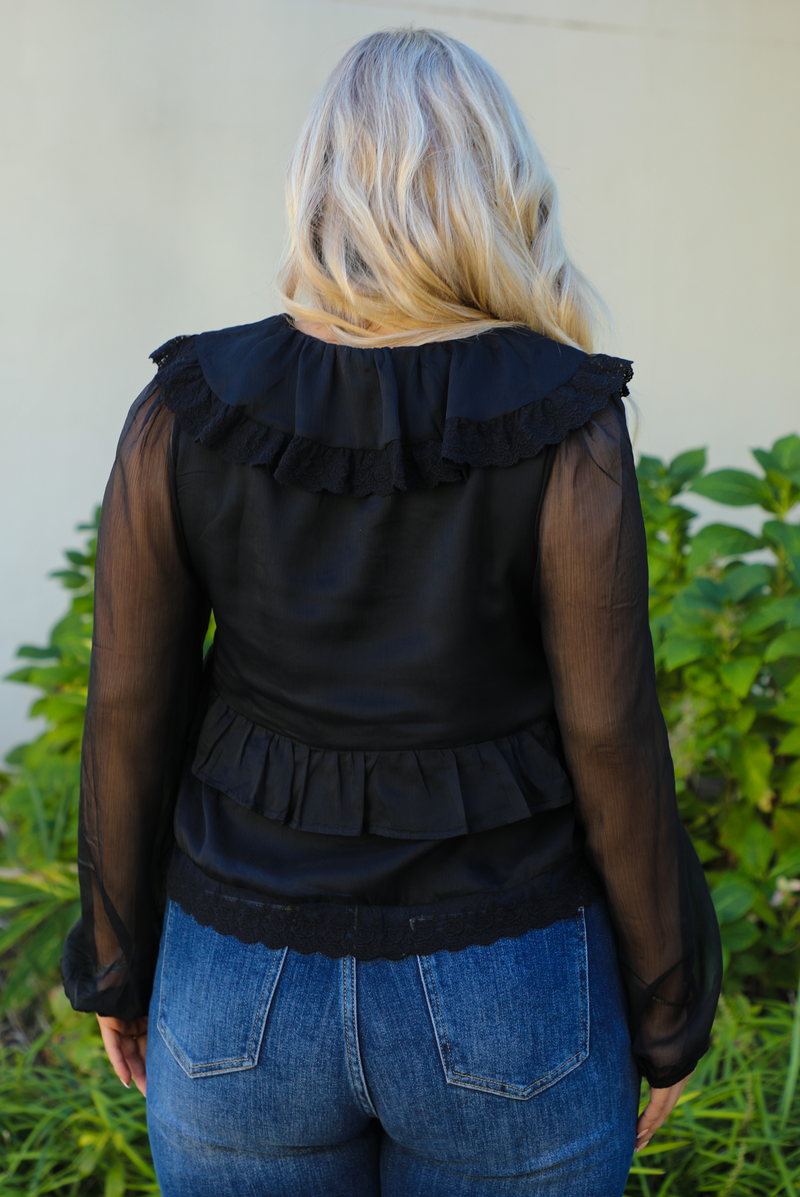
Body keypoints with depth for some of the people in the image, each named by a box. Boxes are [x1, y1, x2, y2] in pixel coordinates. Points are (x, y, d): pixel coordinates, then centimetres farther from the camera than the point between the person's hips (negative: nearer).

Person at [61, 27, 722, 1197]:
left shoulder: (182, 411, -11)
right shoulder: (563, 431, -17)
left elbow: (129, 719, -6)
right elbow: (612, 751, -13)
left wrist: (120, 958, 10)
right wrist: (667, 1012, 2)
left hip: (251, 981, 2)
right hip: (502, 990, -1)